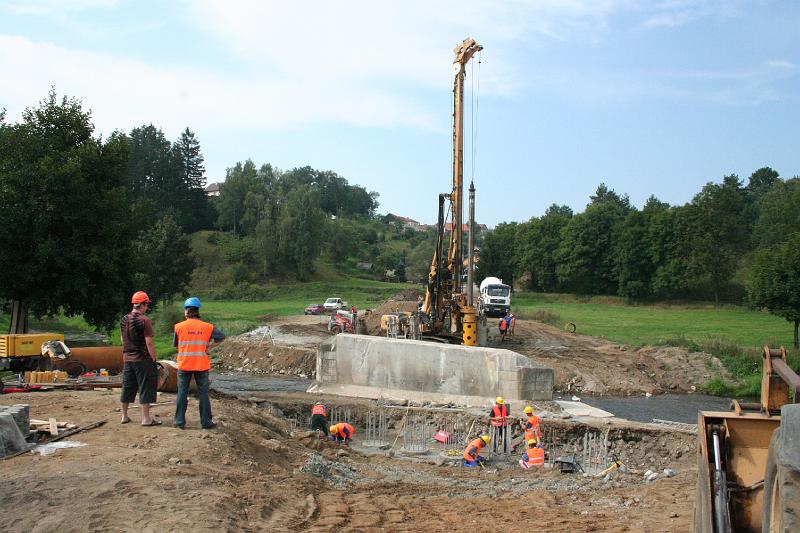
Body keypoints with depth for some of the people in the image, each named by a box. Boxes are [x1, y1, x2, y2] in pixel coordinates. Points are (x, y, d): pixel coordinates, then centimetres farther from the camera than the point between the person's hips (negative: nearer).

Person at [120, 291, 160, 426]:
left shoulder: (124, 320, 7)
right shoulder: (144, 320, -15)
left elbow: (123, 339, 16)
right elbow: (149, 342, -17)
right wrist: (154, 359, -9)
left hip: (127, 359, 7)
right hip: (143, 359, -7)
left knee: (127, 387, 15)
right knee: (145, 388, 0)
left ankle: (124, 416, 24)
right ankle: (146, 418, 2)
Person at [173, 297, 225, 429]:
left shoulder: (179, 327, -5)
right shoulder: (207, 327, -3)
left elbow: (175, 344, 4)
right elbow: (221, 337, -2)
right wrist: (208, 345, 4)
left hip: (184, 365, 0)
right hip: (202, 365, 0)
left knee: (182, 393, 10)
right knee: (203, 394, 8)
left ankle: (180, 421, 13)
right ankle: (206, 421, 11)